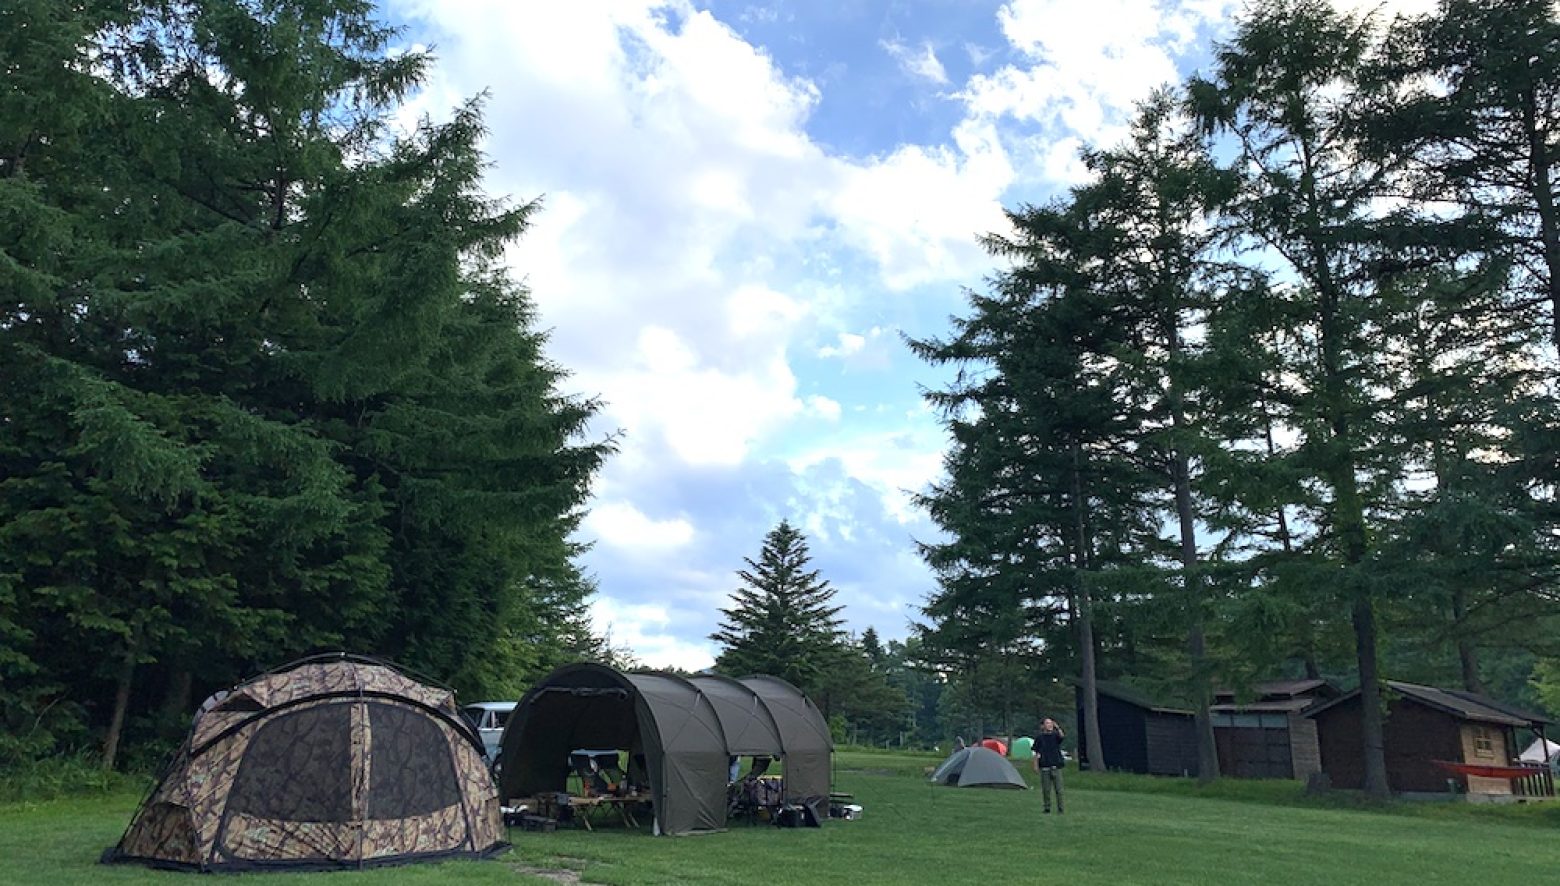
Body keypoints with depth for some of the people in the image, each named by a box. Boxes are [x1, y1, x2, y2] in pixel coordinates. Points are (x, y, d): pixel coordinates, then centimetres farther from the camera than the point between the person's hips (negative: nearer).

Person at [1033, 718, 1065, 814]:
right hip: (1044, 767, 0)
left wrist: (1058, 728, -34)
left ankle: (1060, 809, 6)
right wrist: (1036, 765, -1)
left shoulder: (1055, 735, 5)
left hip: (1056, 766, 0)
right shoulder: (1039, 738, 4)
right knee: (1046, 789, 3)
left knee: (1058, 789, -1)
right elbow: (1037, 753, 5)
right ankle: (1047, 808, 13)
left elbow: (1062, 736, -19)